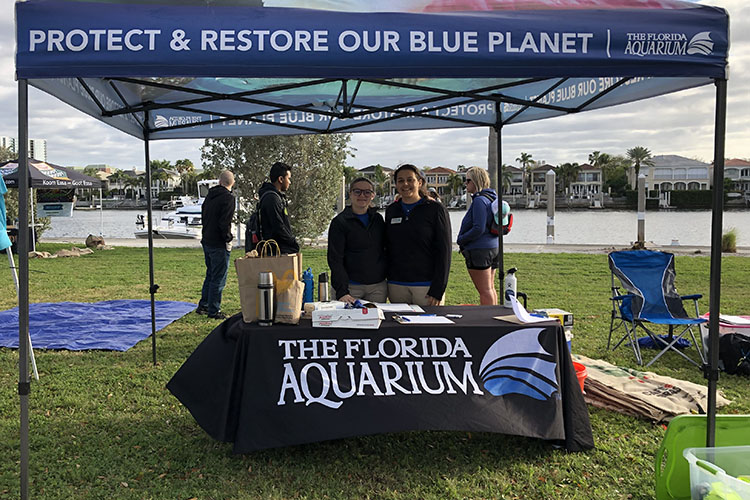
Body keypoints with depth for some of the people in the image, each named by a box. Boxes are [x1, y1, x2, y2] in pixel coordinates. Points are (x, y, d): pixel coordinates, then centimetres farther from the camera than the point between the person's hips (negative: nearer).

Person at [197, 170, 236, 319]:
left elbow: (203, 216, 17)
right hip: (219, 244, -8)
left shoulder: (210, 195, 11)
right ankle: (214, 311, 4)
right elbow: (224, 223, -21)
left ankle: (203, 306, 26)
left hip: (207, 241, 8)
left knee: (210, 275, 20)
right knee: (219, 278, 0)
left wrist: (207, 234, 16)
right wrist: (228, 239, -11)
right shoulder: (228, 198, -14)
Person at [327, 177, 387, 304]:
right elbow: (335, 259, -9)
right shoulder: (340, 222, -3)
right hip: (352, 287, -4)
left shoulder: (378, 219, 11)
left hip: (378, 287, 4)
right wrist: (342, 291, -19)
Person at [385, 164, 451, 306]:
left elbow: (443, 251, -7)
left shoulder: (435, 209, -2)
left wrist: (438, 290, -13)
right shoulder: (391, 210, 11)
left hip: (427, 285, -4)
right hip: (396, 285, 4)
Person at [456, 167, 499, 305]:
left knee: (485, 291, -6)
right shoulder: (491, 199, 13)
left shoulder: (479, 200, -16)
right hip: (493, 247, 10)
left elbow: (478, 229, -23)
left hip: (479, 250, -10)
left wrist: (461, 240, -10)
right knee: (490, 288, 16)